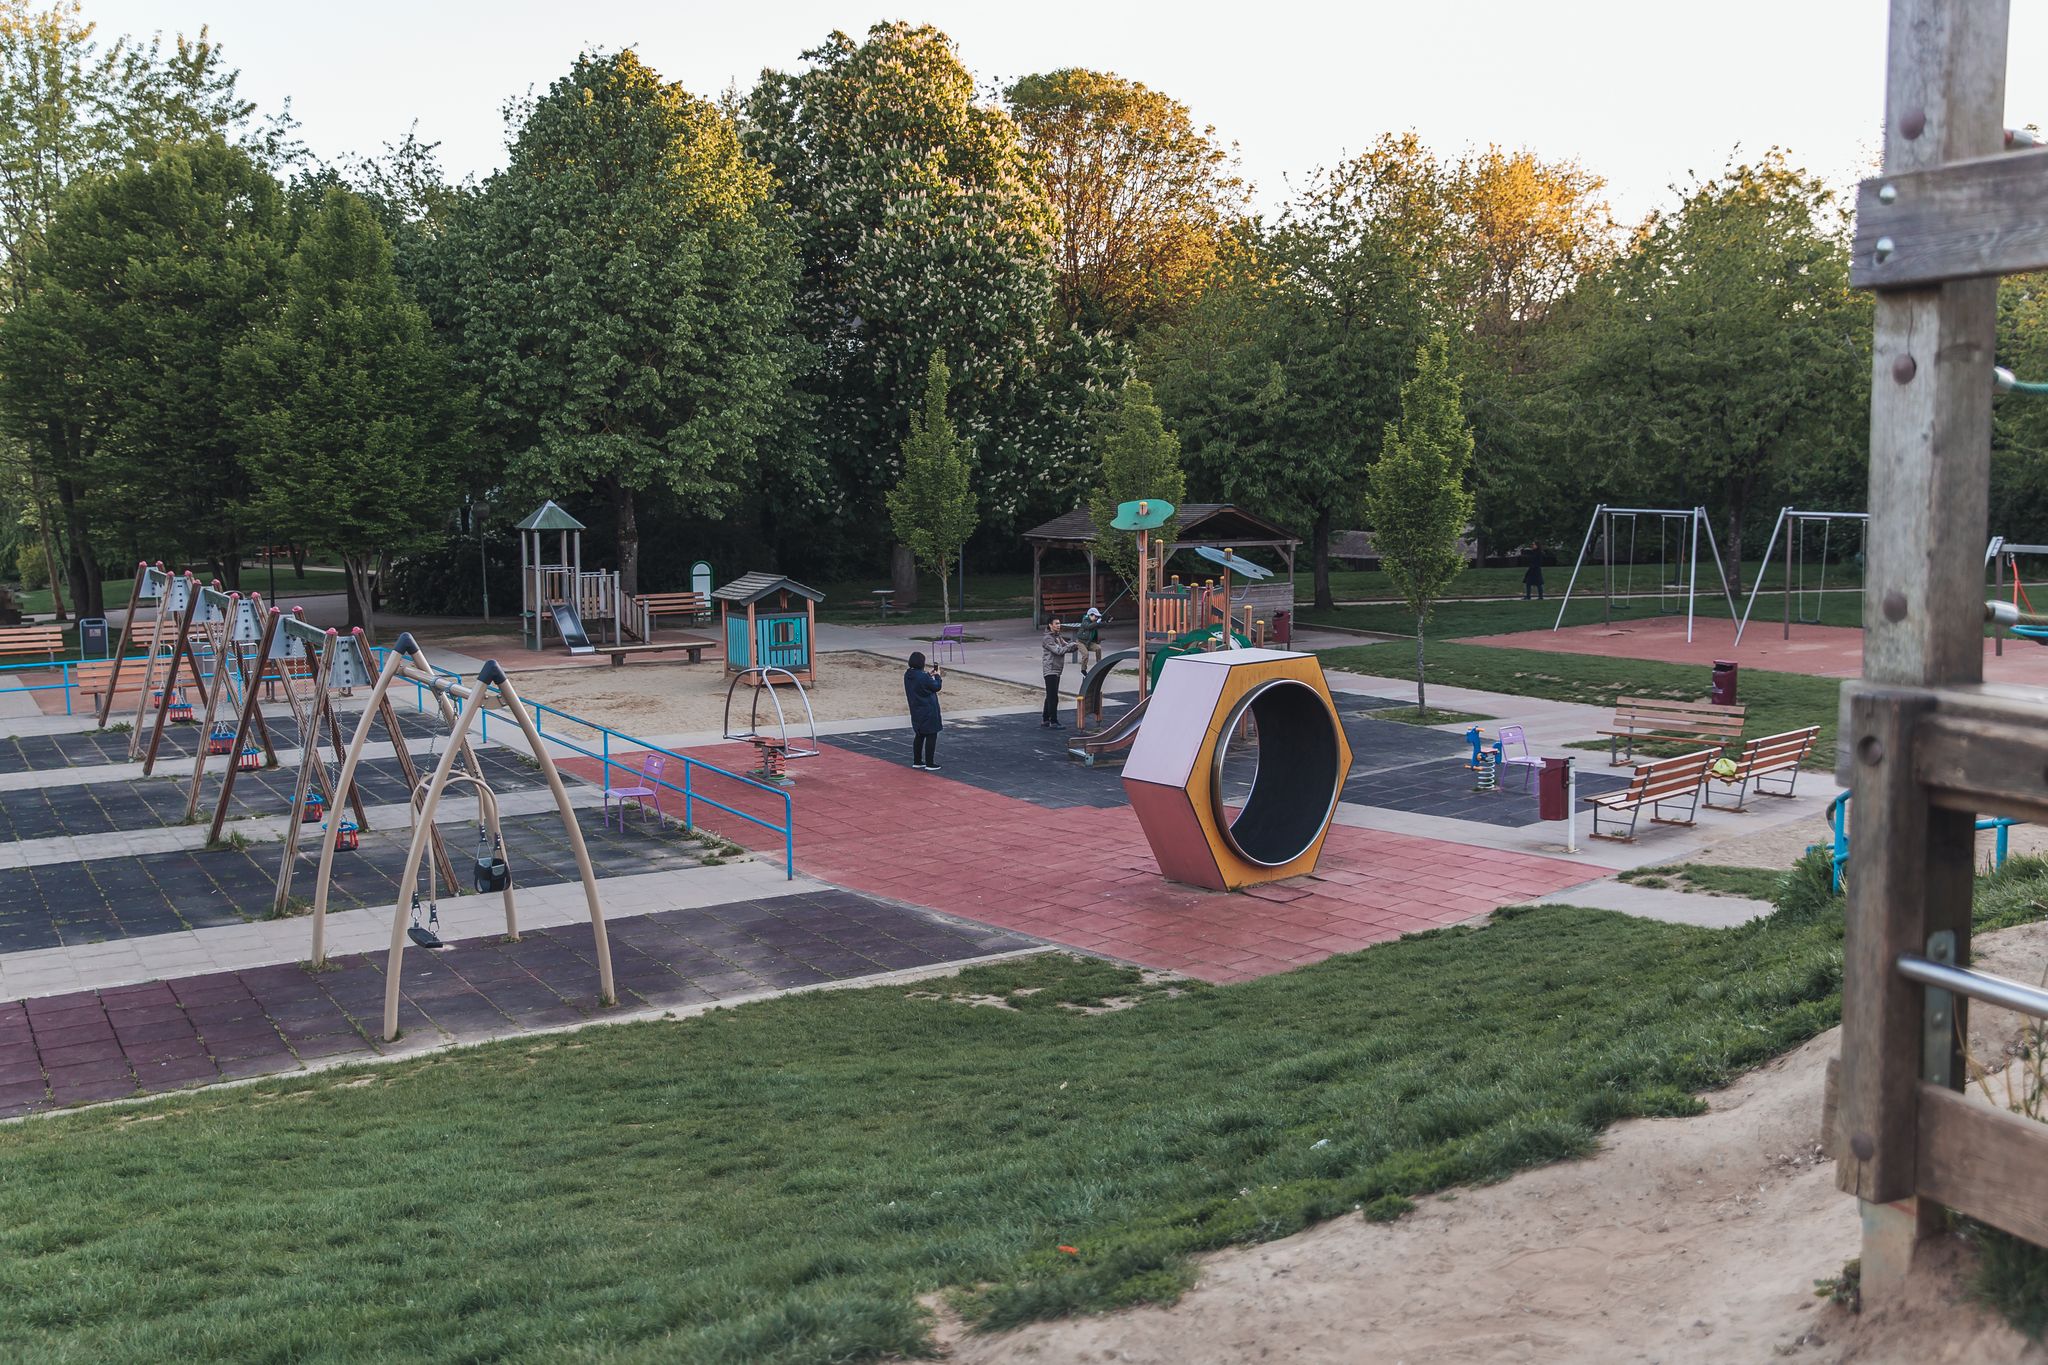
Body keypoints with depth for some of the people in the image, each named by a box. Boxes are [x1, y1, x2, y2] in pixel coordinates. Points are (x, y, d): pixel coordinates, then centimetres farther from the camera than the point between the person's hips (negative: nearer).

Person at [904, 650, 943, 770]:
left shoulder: (908, 675, 0)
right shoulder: (923, 677, -24)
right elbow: (936, 687, -10)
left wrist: (930, 674, 16)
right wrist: (937, 676, 6)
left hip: (916, 711, 8)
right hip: (928, 711, -8)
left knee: (919, 735, 19)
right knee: (931, 736, 1)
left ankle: (917, 761, 25)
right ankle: (929, 764, 3)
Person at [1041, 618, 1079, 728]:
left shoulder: (1058, 637, 16)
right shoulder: (1048, 639, -12)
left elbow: (1067, 648, 13)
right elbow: (1058, 651, -21)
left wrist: (1075, 646, -8)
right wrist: (1072, 645, -14)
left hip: (1057, 671, 9)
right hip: (1050, 671, -9)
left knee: (1050, 697, 13)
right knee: (1053, 698, -9)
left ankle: (1045, 720, 20)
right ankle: (1053, 722, -8)